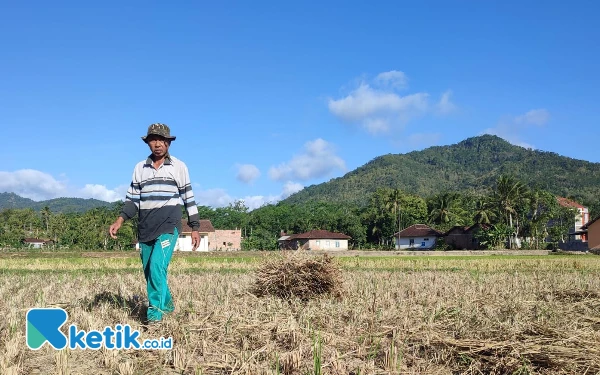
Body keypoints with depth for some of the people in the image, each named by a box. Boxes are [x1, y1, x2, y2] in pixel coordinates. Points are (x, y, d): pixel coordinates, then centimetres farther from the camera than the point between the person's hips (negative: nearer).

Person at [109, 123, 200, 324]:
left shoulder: (179, 167, 1)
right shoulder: (139, 168, 9)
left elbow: (189, 198, 3)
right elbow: (133, 199, 10)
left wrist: (195, 228, 1)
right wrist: (119, 221, -5)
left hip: (169, 226, -4)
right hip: (145, 228, 4)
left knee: (157, 266, -19)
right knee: (149, 271, 9)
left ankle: (155, 311, -11)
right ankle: (166, 304, 28)